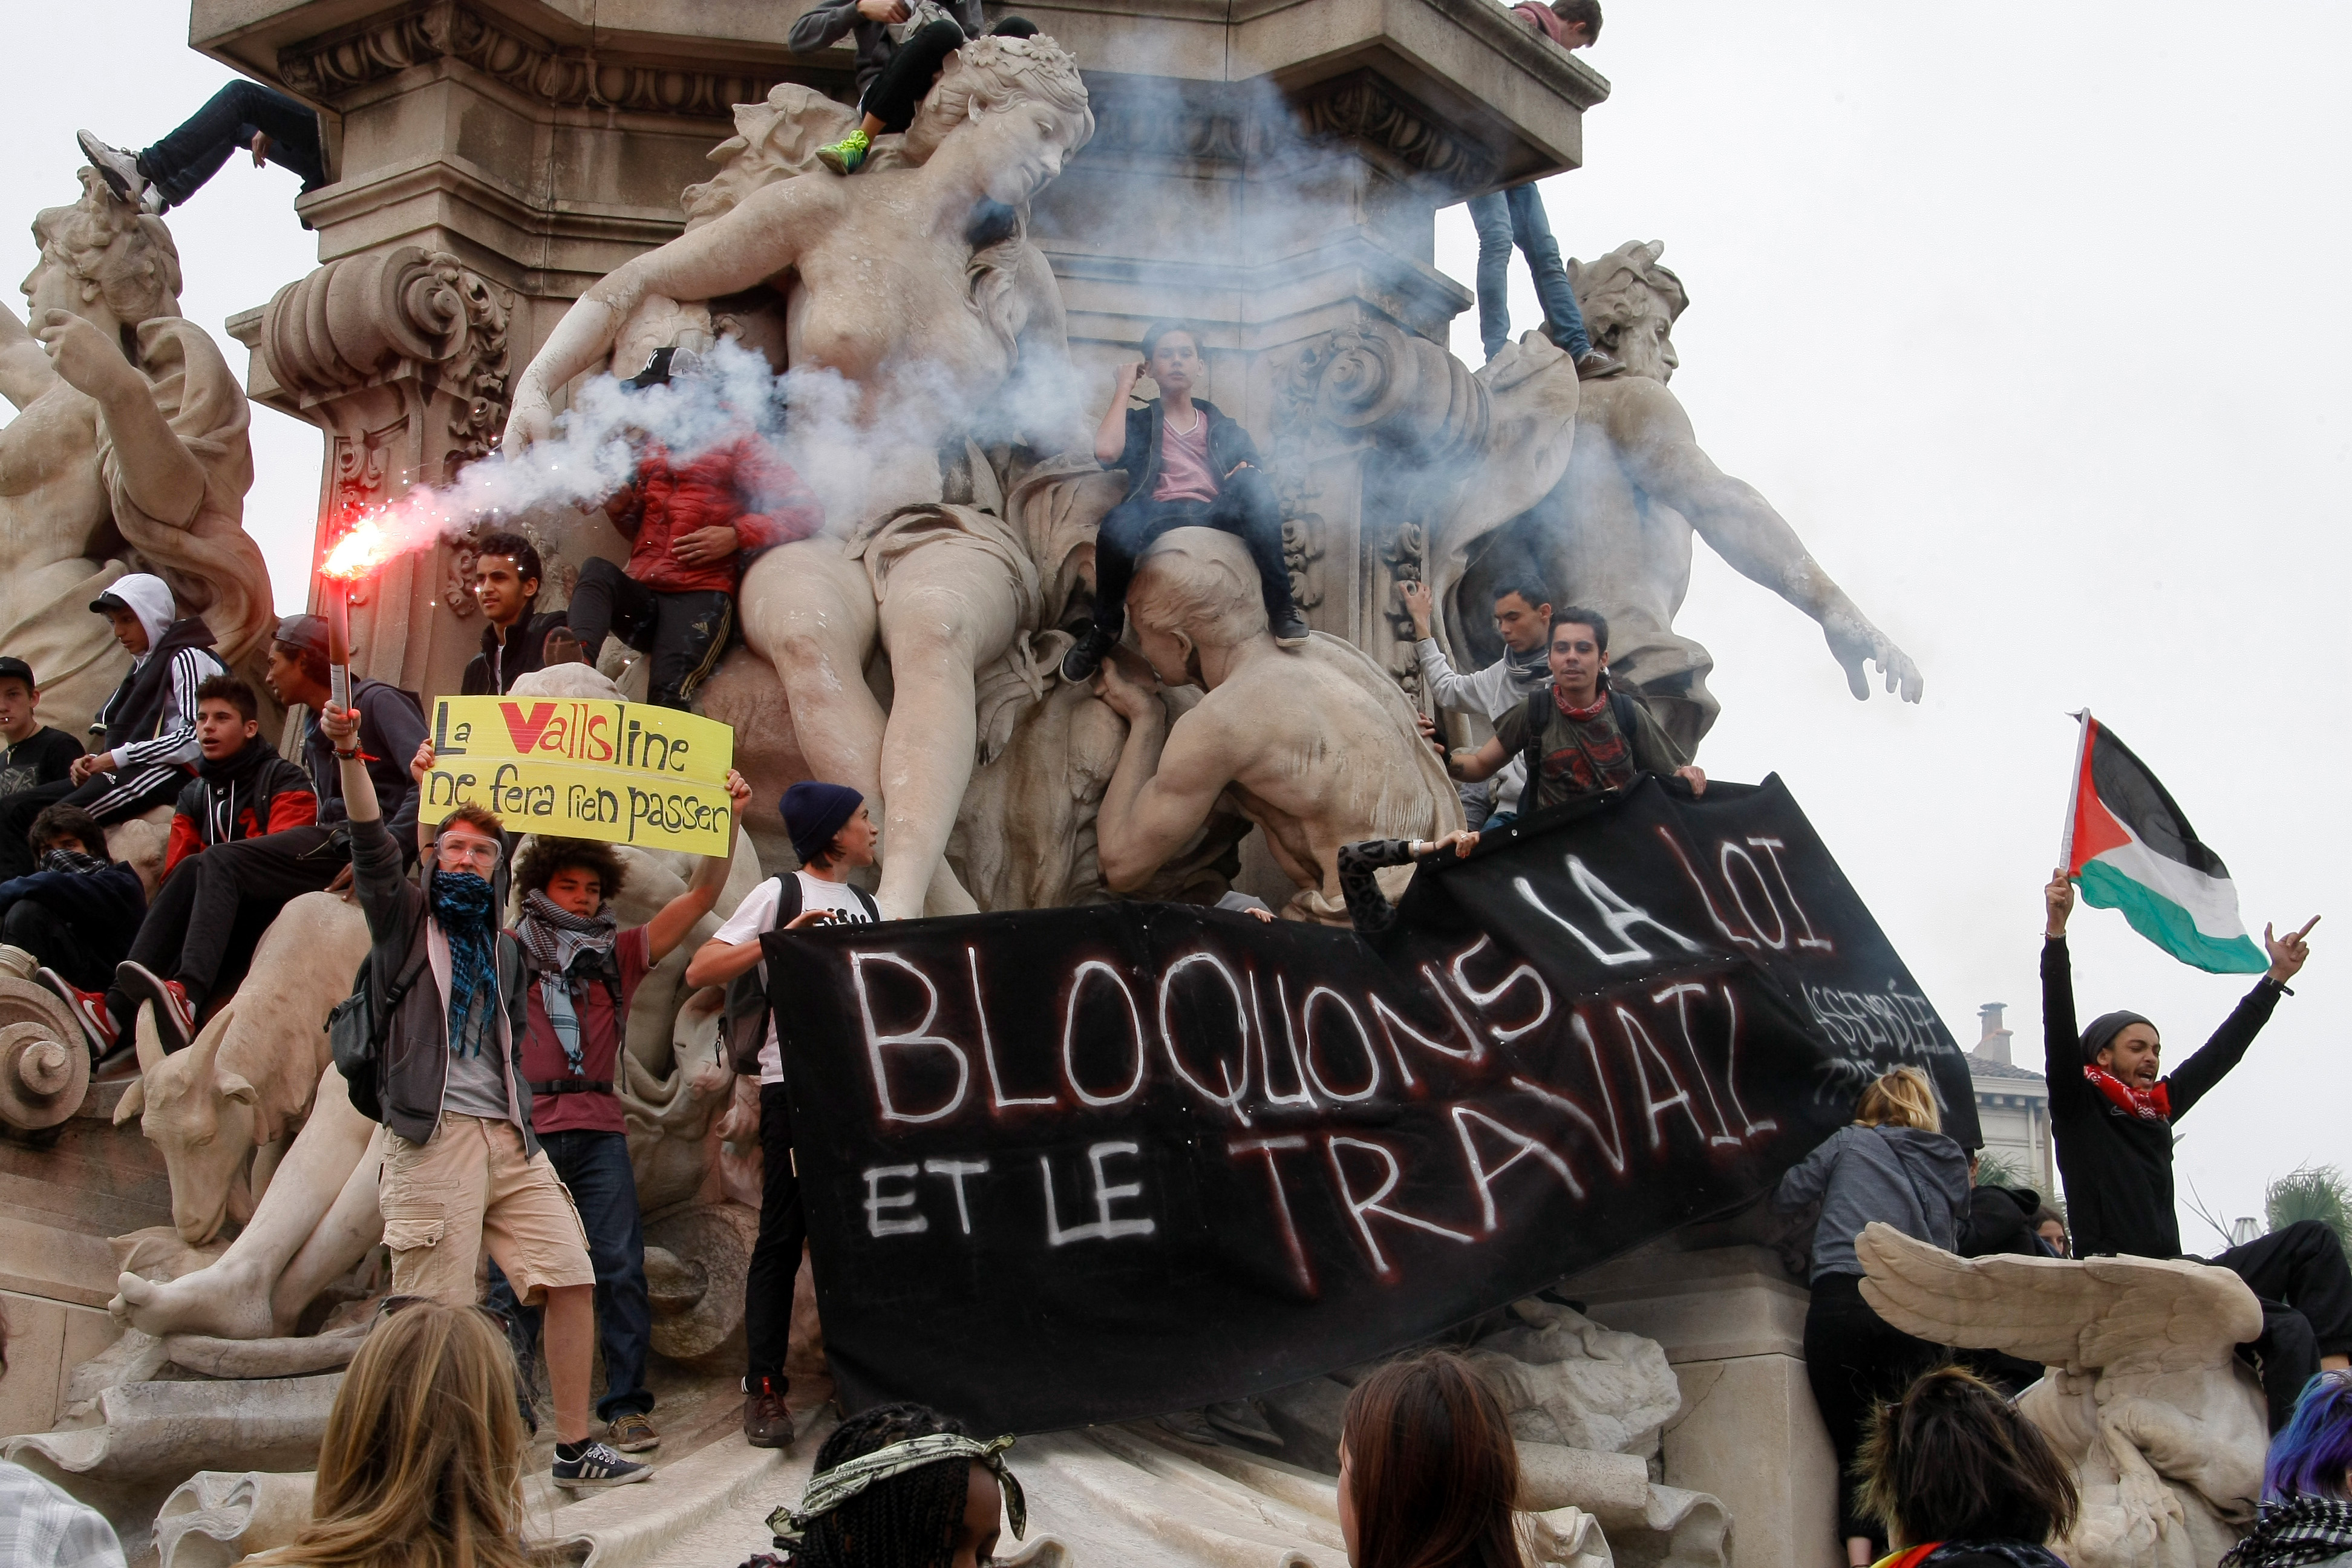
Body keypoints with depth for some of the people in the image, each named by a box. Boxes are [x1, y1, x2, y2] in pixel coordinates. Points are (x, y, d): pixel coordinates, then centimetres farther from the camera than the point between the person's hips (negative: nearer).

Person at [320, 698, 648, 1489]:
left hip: (509, 1135, 5)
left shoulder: (506, 947, 22)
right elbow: (370, 841, -8)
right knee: (434, 1313, -7)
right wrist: (349, 754, -21)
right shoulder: (405, 918, 7)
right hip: (433, 1136, -5)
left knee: (571, 1276, -1)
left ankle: (575, 1448, 7)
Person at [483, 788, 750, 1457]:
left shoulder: (619, 955, 17)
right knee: (513, 1277, -3)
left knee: (620, 1268, -4)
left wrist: (728, 819, 2)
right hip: (524, 1129, -2)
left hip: (599, 1131, 2)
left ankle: (626, 1405, 2)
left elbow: (701, 895, 12)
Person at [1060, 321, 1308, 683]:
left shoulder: (1223, 428, 29)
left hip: (1215, 515, 1)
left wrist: (1245, 474, -9)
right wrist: (1124, 386, 10)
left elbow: (1253, 467, 16)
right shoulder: (1139, 422, 22)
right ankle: (1105, 628, -13)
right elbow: (1106, 451, -1)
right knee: (1119, 523, -38)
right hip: (1159, 518, -1)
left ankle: (1280, 606, -29)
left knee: (1252, 482, -32)